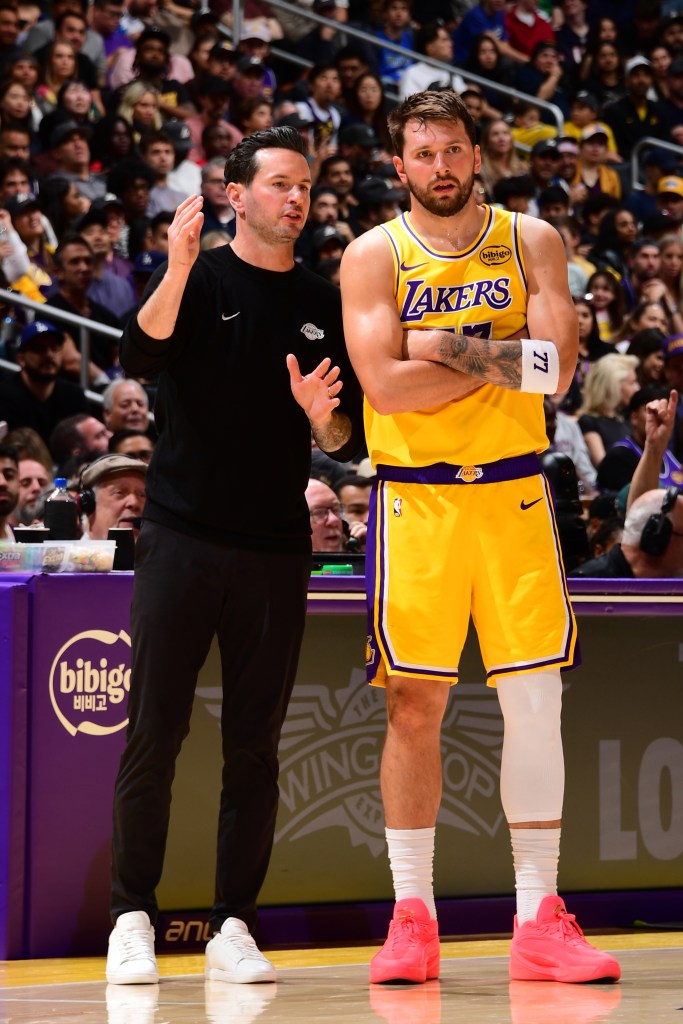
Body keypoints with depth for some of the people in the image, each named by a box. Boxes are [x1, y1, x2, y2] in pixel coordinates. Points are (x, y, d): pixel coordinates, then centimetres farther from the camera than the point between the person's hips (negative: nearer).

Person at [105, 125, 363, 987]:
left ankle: (233, 927, 10)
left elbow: (350, 444, 13)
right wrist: (177, 269, -31)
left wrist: (323, 417, -10)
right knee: (154, 735, -2)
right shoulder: (199, 277, 1)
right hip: (182, 540, -3)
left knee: (254, 746, 4)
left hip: (275, 550, 3)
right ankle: (132, 920, 5)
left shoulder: (324, 306, 11)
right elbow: (140, 358, -17)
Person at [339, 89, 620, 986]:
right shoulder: (374, 256, 1)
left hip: (515, 492, 1)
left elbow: (558, 368, -9)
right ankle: (412, 915, 9)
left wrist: (449, 348, -13)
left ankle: (540, 919, 4)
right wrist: (504, 358, -10)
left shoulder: (531, 242, 5)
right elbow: (385, 385, -13)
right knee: (415, 704, 0)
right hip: (415, 499, -1)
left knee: (535, 701, -2)